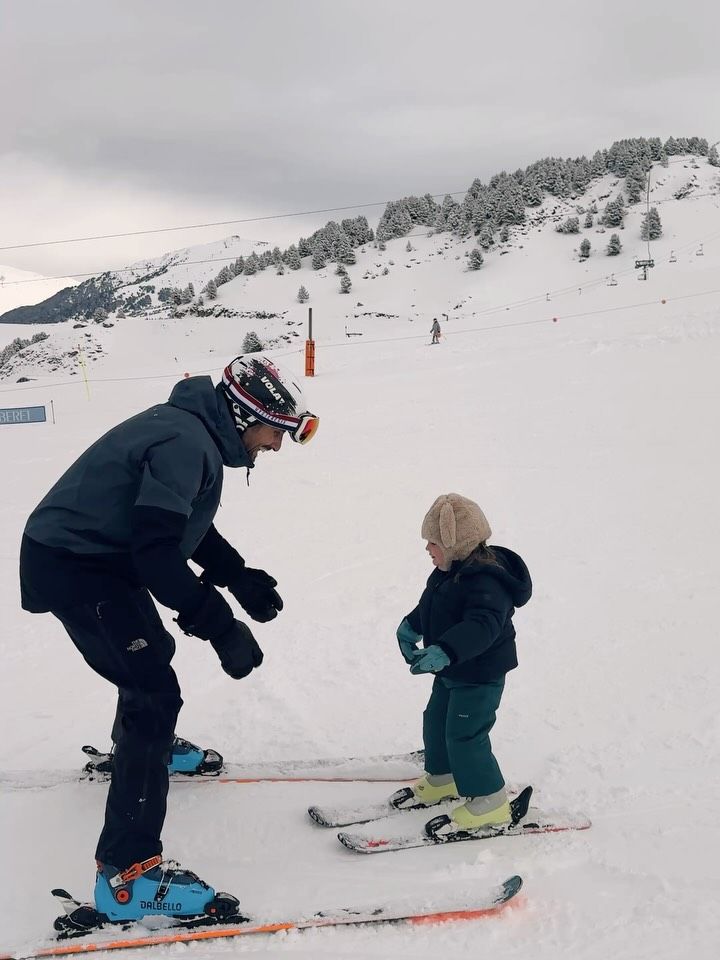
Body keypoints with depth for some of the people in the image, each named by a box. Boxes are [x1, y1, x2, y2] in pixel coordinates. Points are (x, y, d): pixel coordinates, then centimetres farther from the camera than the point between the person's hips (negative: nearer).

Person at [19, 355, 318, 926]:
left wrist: (240, 577, 6)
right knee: (155, 694, -15)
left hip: (96, 557, 11)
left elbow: (183, 523, 18)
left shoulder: (194, 430, 8)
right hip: (76, 568, -11)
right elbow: (157, 548, -30)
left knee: (153, 652, 30)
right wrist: (221, 627, -30)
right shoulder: (187, 441, -24)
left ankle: (140, 744, 60)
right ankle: (128, 873, -14)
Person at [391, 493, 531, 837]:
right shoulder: (453, 570, 2)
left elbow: (482, 626, -45)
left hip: (480, 676, -10)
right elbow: (430, 606, 21)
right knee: (436, 722, 22)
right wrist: (411, 627, 33)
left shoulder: (486, 581, -30)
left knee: (464, 736, -6)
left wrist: (444, 652, -55)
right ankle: (441, 779, 43)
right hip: (452, 671, 10)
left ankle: (489, 802, 10)